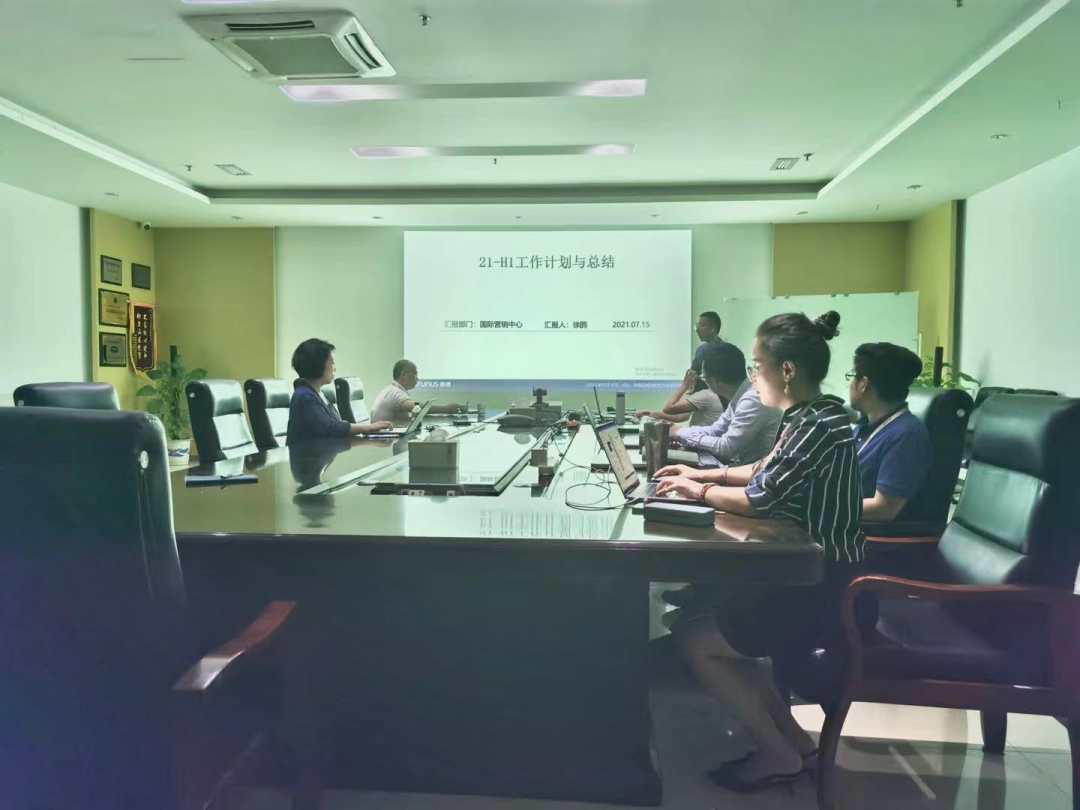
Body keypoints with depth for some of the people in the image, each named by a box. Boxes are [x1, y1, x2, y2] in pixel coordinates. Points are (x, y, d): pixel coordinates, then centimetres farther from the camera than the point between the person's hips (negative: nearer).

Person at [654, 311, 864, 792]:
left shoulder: (819, 425, -24)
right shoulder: (808, 417, 7)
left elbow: (757, 499, -23)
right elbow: (770, 470, 21)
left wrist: (700, 492, -6)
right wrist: (708, 475, 13)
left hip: (826, 587, -10)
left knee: (694, 638, -8)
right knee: (700, 610, 11)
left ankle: (778, 755, 9)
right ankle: (790, 736, 18)